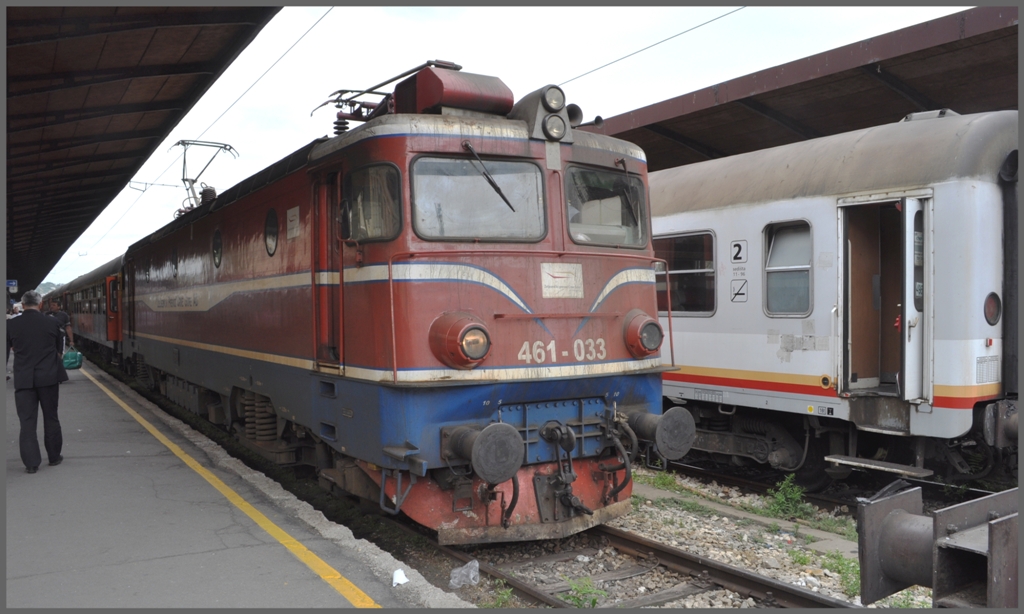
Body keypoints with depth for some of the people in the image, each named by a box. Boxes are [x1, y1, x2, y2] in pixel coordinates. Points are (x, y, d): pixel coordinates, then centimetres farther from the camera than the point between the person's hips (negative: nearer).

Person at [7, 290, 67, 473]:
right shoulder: (52, 323, -5)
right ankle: (54, 456, 21)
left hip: (23, 379, 0)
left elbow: (6, 351, 5)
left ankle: (31, 462, 2)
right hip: (49, 377, 0)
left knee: (27, 421, 4)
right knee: (51, 418, 12)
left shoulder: (11, 325, -4)